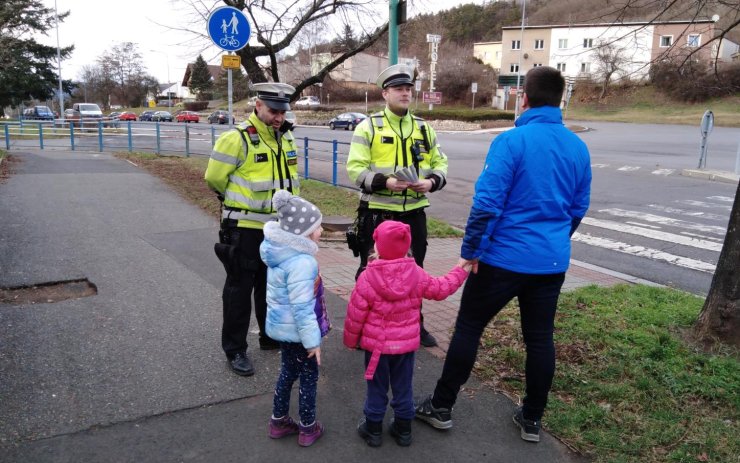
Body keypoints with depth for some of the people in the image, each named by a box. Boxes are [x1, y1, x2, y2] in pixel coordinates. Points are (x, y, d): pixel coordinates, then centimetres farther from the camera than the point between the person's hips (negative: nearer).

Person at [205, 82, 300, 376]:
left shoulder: (286, 138, 7)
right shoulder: (237, 139, -16)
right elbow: (215, 178, -10)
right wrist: (241, 202, 4)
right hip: (244, 230, -7)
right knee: (240, 290, 4)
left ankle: (271, 337, 36)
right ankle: (235, 350, 16)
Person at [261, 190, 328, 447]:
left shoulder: (280, 252, 0)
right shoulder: (301, 262, -30)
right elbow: (301, 308, -28)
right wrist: (312, 340, -19)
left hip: (283, 327, 9)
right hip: (297, 331, -9)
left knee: (288, 373, 24)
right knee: (308, 378, 10)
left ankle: (279, 422, 38)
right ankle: (308, 429, 27)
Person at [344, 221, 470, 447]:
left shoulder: (368, 278, -17)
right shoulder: (416, 275, -8)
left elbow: (355, 315, -12)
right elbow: (440, 289, 5)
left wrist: (350, 339, 4)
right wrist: (460, 271, 20)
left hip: (376, 344, -2)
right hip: (407, 343, 3)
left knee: (377, 388, 12)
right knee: (403, 387, 16)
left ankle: (373, 429, 25)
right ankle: (403, 430, 29)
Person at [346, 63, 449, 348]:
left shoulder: (424, 129, 11)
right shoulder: (368, 127, -3)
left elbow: (440, 163, 13)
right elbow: (355, 168, -9)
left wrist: (432, 181, -10)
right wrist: (385, 181, -25)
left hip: (413, 212, 4)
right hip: (377, 213, -4)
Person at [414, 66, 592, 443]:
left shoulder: (512, 141, -15)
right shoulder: (578, 147, 5)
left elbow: (487, 202, -19)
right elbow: (578, 208, 14)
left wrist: (470, 251, -9)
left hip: (505, 257, -5)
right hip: (553, 262, 6)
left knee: (468, 327, 9)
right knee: (540, 338, 14)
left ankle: (441, 407, 19)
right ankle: (532, 419, 27)